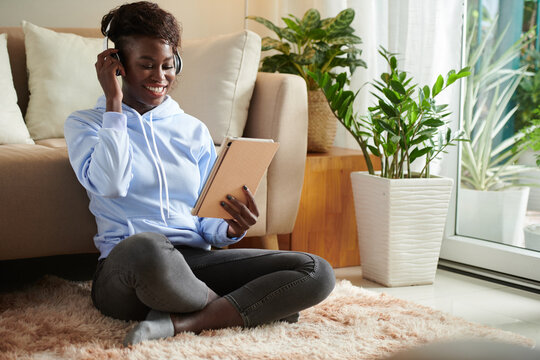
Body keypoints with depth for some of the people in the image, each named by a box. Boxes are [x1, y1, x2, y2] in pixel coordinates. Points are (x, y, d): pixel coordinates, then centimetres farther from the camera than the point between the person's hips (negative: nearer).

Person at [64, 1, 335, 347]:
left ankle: (176, 322, -25)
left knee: (317, 272, -15)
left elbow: (207, 221, 17)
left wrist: (231, 230, -8)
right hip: (127, 268, -5)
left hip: (196, 261, 5)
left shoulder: (194, 131, 20)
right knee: (145, 247, -43)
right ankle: (243, 308, -14)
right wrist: (114, 101, -2)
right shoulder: (85, 123, 11)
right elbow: (110, 184, -12)